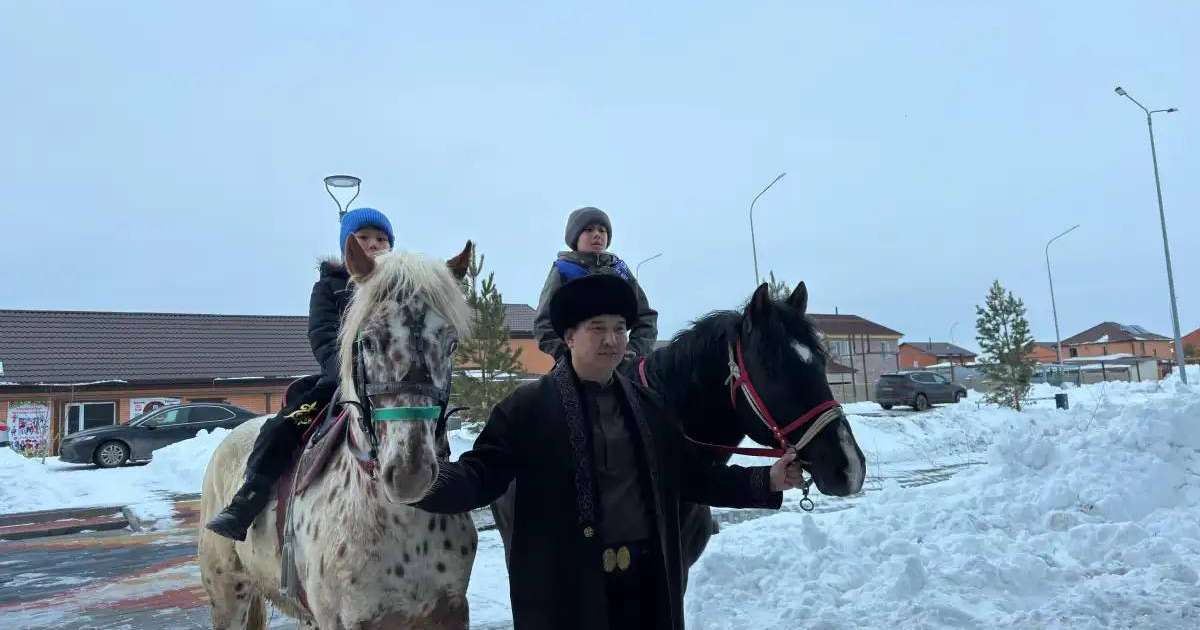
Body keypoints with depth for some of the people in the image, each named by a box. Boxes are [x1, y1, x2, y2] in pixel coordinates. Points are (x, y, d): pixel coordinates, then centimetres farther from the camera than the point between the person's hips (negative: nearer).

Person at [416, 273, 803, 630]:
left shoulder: (649, 407, 8)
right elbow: (482, 474, -13)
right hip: (563, 586, -4)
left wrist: (766, 482, 5)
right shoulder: (527, 407, -6)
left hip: (649, 581, 5)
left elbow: (693, 476, 13)